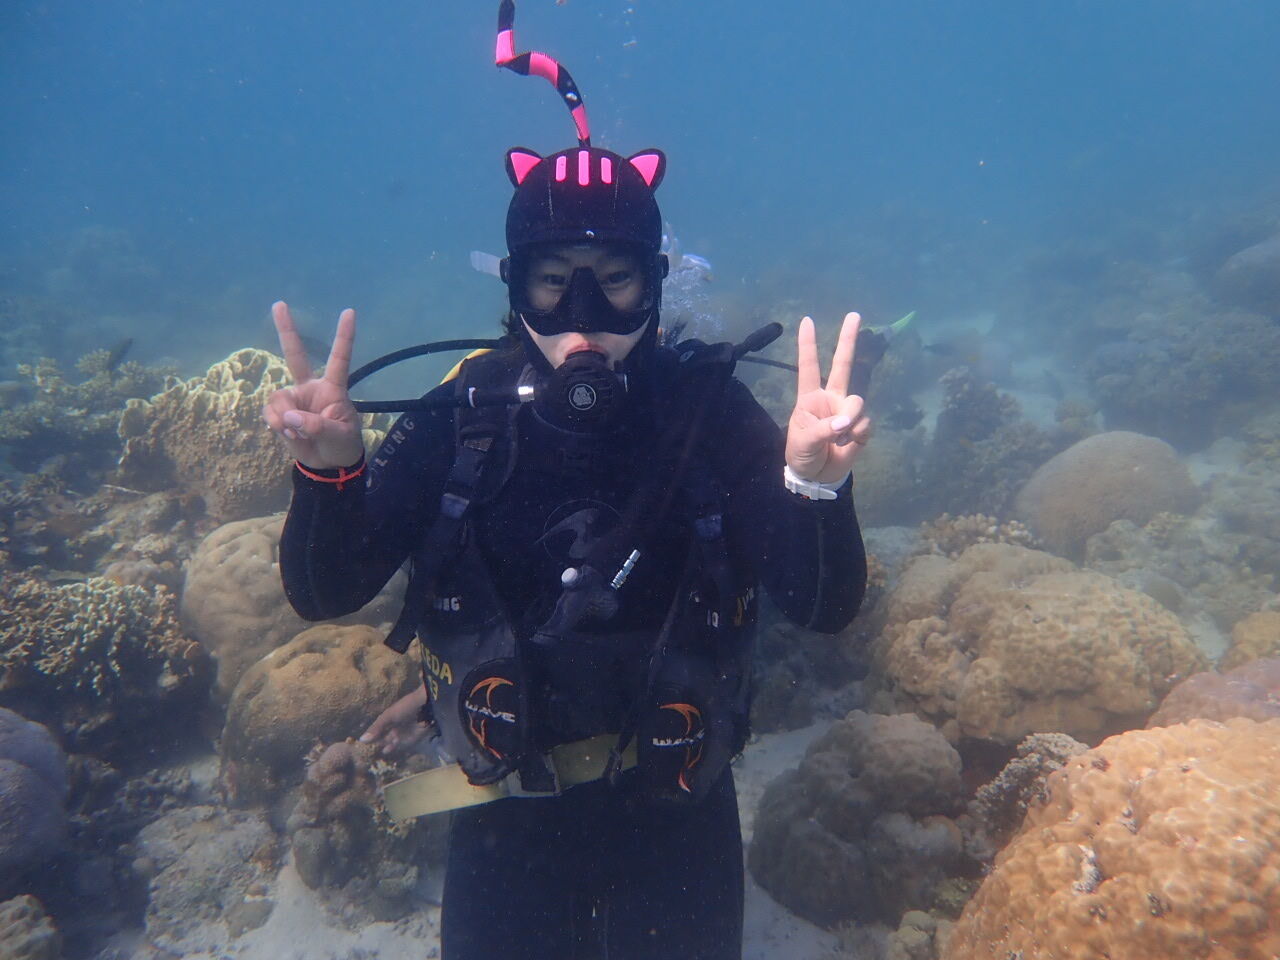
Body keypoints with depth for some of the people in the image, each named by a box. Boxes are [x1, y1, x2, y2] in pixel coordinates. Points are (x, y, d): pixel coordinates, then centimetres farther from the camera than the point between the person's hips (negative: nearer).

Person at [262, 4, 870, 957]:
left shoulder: (710, 410, -15)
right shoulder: (459, 414, -13)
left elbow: (827, 604, -19)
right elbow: (324, 593, -13)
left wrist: (815, 484, -38)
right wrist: (330, 472, -32)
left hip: (675, 814, 0)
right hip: (506, 817, 1)